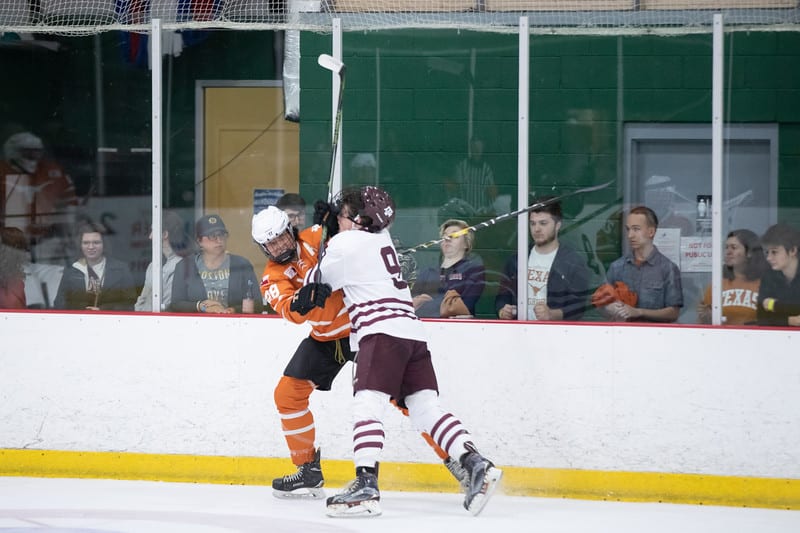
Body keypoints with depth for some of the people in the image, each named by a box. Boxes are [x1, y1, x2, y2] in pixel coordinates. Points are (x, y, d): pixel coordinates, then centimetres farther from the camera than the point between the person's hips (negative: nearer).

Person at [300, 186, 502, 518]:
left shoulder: (346, 243, 1)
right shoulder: (382, 239, 24)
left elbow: (319, 282, 10)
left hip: (382, 332, -8)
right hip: (412, 332, 8)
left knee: (366, 404, -16)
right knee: (424, 408, 4)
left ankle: (366, 486, -30)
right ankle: (476, 465, -10)